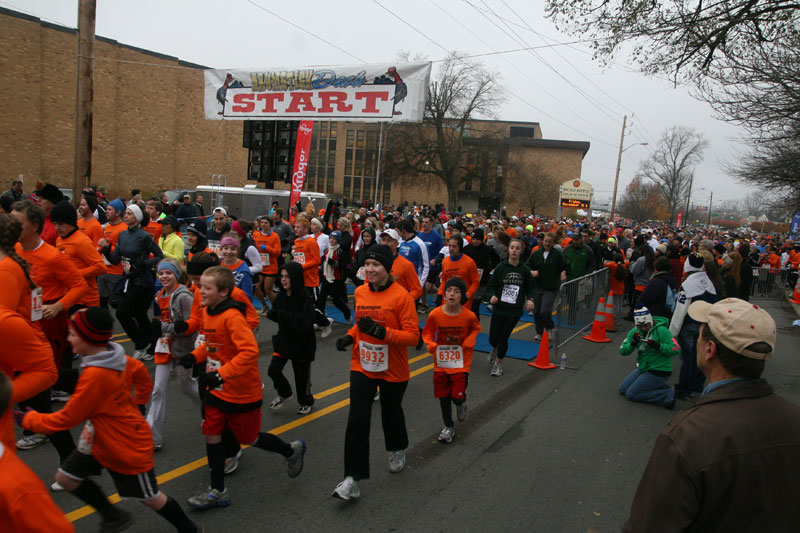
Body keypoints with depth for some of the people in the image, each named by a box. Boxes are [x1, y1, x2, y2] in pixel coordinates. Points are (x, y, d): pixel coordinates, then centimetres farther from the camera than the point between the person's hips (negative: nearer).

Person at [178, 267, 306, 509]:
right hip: (217, 390, 8)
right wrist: (195, 356, 0)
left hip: (242, 392, -8)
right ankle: (218, 492, 26)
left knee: (249, 438, 9)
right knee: (211, 435, 9)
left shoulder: (232, 317, -25)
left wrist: (221, 374, -35)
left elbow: (250, 351, -32)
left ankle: (292, 451, 34)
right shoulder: (208, 312, 3)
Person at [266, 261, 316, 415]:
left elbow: (304, 323, -27)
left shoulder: (305, 297, -21)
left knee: (301, 374, 9)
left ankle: (306, 401, 36)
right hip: (283, 340, 5)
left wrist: (285, 316, -33)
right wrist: (272, 314, -12)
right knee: (273, 369, -2)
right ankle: (284, 393, 27)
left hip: (302, 343, -5)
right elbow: (277, 315, 10)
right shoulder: (281, 295, -1)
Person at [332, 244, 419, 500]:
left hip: (393, 370, -3)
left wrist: (383, 332, -31)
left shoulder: (401, 296, -17)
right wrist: (349, 336, -3)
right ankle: (353, 479, 6)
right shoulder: (360, 292, 0)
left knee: (391, 413, 18)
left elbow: (413, 335, -17)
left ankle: (397, 451, 49)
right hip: (362, 366, 3)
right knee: (357, 420, -3)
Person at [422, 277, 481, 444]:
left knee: (458, 397, -5)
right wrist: (431, 344, -18)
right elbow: (427, 332, 1)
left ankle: (461, 404, 34)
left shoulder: (469, 316, -14)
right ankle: (448, 427, 33)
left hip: (461, 363, -1)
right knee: (443, 397, 11)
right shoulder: (435, 314, -15)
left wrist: (469, 341, -10)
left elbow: (476, 328, 7)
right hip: (441, 362, 1)